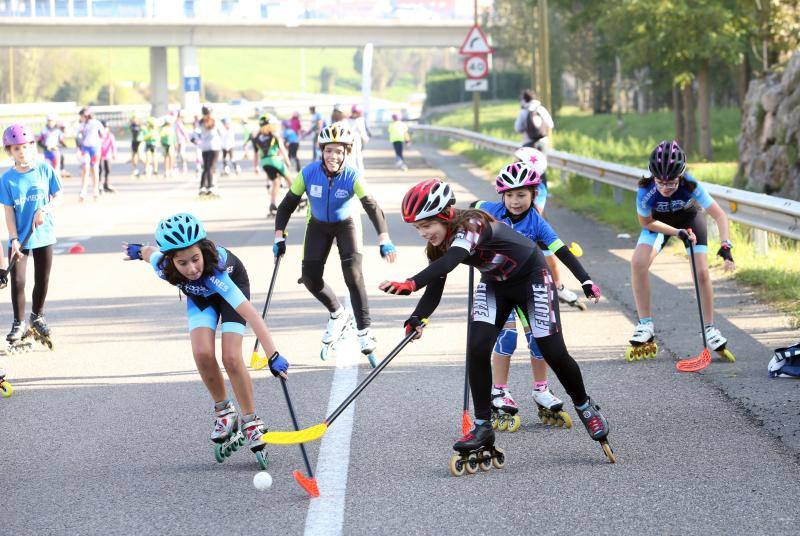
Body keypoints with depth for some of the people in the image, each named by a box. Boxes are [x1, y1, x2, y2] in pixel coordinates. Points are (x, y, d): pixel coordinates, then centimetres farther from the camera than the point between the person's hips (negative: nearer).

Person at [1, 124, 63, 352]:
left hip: (43, 235, 1)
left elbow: (58, 197, -1)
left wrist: (45, 210, -21)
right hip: (19, 238, -1)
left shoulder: (45, 169, -5)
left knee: (42, 280, 11)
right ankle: (19, 323, 9)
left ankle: (37, 316, 33)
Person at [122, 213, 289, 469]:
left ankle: (251, 422, 0)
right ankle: (224, 411, 4)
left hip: (232, 284, -3)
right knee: (202, 353, -19)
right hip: (200, 294, 3)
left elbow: (251, 314, -52)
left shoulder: (215, 271, -46)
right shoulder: (163, 266, -34)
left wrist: (273, 356, -59)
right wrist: (138, 250, 16)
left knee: (231, 358, -18)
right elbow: (150, 251, -8)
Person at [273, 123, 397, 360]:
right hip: (318, 225, 2)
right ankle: (337, 314, 20)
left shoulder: (352, 177, -28)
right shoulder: (308, 174, -25)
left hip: (345, 224, -2)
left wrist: (384, 240, -46)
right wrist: (279, 237, -20)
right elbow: (287, 204, -14)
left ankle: (364, 331, -11)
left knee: (353, 272, -20)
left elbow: (372, 207, -33)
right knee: (310, 277, -8)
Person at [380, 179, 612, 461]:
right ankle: (483, 427, -6)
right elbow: (435, 289, -14)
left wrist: (411, 284, -69)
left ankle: (585, 407, 22)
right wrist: (416, 319, -34)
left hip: (531, 277, -6)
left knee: (554, 353, -5)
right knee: (476, 348, -14)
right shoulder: (438, 243, -12)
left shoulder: (471, 225, -36)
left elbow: (450, 261, -54)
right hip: (495, 284, 6)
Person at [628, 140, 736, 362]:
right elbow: (647, 222, -18)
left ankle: (710, 330, 6)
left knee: (701, 273, -12)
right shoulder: (646, 191, -37)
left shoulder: (691, 186, -38)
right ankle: (645, 326, -9)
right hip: (659, 220, 1)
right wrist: (678, 233, -27)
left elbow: (719, 215, -32)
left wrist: (725, 246, -44)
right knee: (638, 263, -20)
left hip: (690, 218, -1)